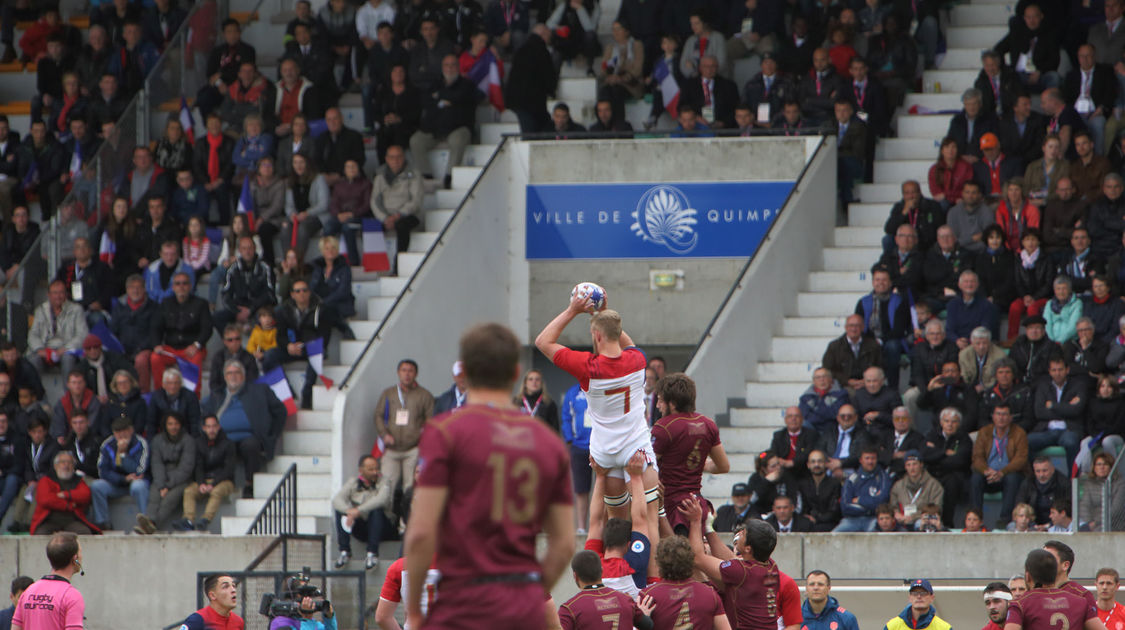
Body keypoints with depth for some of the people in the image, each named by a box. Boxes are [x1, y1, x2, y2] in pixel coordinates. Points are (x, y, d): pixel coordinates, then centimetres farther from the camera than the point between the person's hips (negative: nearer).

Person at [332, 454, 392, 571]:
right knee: (339, 509, -16)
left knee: (377, 509, -33)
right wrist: (349, 511, -33)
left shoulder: (383, 484, -5)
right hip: (360, 530, 3)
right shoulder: (353, 482, 5)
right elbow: (337, 500, -10)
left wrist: (358, 511, -37)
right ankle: (344, 552, -20)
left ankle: (372, 554, -34)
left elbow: (381, 499, -28)